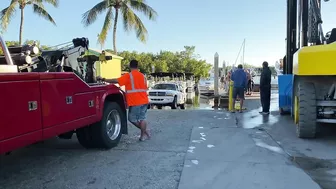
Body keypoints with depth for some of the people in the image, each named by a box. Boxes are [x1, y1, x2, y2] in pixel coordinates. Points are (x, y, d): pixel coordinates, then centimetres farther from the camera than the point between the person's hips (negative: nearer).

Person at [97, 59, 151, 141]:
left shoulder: (128, 76, -8)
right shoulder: (143, 76, 10)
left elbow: (116, 81, -13)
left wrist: (103, 79, -6)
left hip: (135, 102, -6)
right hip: (144, 101, 6)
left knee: (132, 118, 10)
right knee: (142, 118, 14)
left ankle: (144, 131, 14)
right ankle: (143, 134, 17)